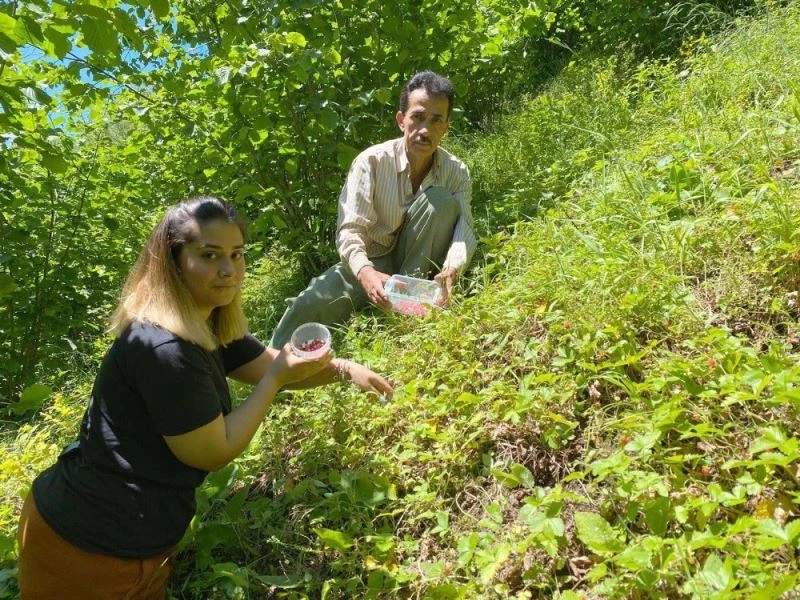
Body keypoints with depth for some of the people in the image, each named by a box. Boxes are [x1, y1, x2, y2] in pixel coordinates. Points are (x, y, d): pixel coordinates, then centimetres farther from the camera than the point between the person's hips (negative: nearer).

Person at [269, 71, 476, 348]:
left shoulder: (456, 172, -8)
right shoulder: (372, 161, -15)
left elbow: (464, 228, -21)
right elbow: (349, 230, -22)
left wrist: (451, 270, -44)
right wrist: (365, 272, -43)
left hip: (419, 268, 2)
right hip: (371, 263, -1)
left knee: (441, 200, -25)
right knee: (309, 306, -29)